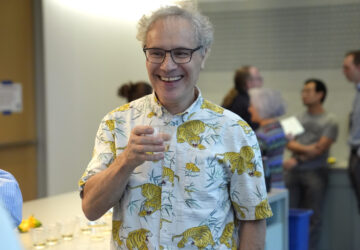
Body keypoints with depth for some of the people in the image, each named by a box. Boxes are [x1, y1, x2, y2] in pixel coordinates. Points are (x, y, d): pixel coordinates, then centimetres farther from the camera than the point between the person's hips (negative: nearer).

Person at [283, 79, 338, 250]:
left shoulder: (329, 121, 1)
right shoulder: (299, 119, 16)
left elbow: (320, 148, -8)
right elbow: (290, 144, 7)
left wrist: (297, 160, -11)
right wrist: (305, 149, -12)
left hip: (315, 173, -4)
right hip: (293, 172, 4)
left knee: (312, 217, -3)